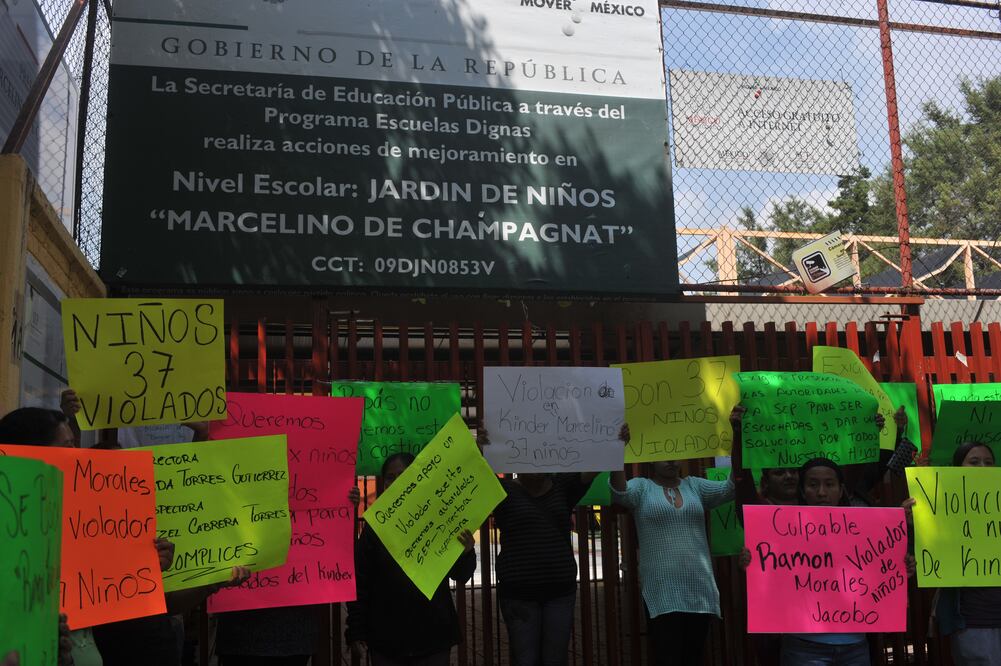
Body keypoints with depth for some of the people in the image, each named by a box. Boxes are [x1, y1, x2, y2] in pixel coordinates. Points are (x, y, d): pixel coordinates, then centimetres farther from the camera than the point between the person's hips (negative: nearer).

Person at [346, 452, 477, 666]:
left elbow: (460, 576, 1)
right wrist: (356, 633, -4)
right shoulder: (374, 526, 2)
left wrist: (465, 553, -20)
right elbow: (360, 582, 2)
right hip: (386, 640, 0)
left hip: (432, 638, 0)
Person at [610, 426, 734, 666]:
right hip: (662, 593, -4)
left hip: (699, 590, 4)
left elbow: (731, 488, 0)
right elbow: (619, 493, -18)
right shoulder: (641, 487, 2)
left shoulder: (695, 485, 12)